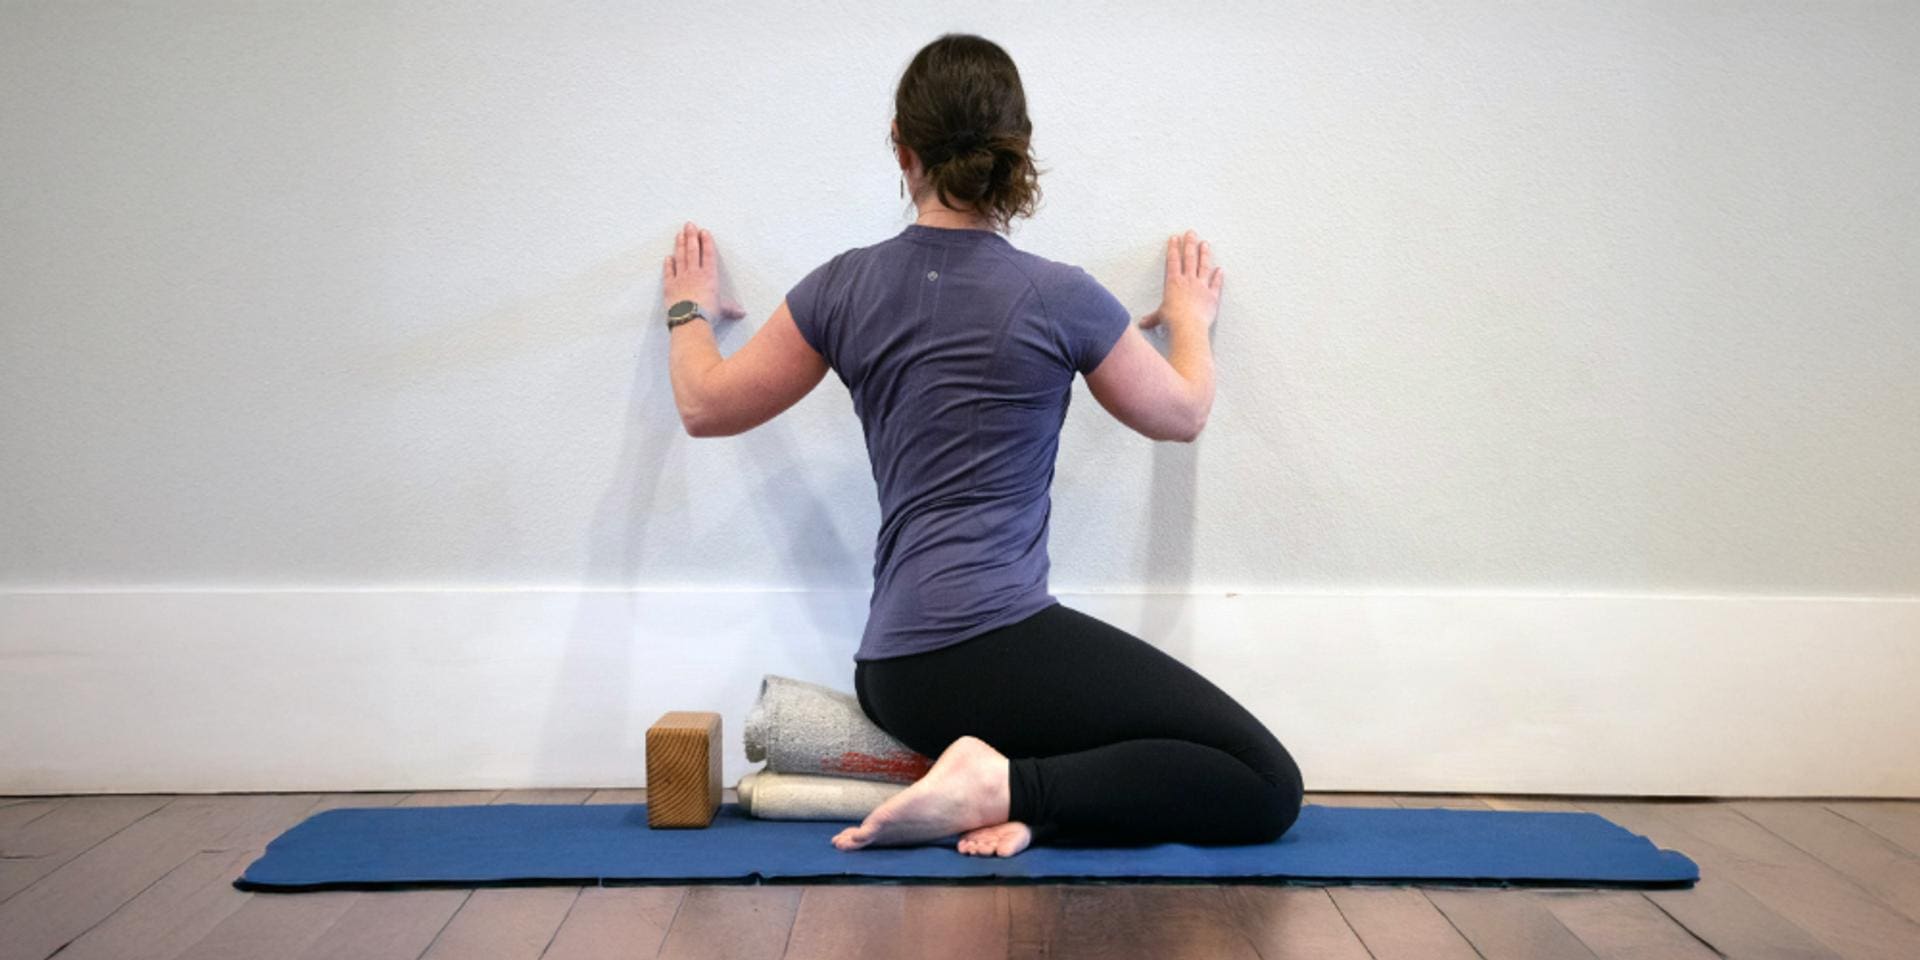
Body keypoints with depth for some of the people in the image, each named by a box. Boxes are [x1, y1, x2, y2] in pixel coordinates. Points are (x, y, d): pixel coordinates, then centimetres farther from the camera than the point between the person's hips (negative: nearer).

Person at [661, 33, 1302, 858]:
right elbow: (1180, 414, 14)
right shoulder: (1059, 298, -5)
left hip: (895, 674, 7)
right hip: (999, 646, -7)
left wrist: (689, 309, 38)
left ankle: (999, 787, -3)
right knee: (1264, 789, -3)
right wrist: (1191, 317, 35)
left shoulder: (845, 288, 5)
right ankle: (1005, 788, -16)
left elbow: (707, 406, 18)